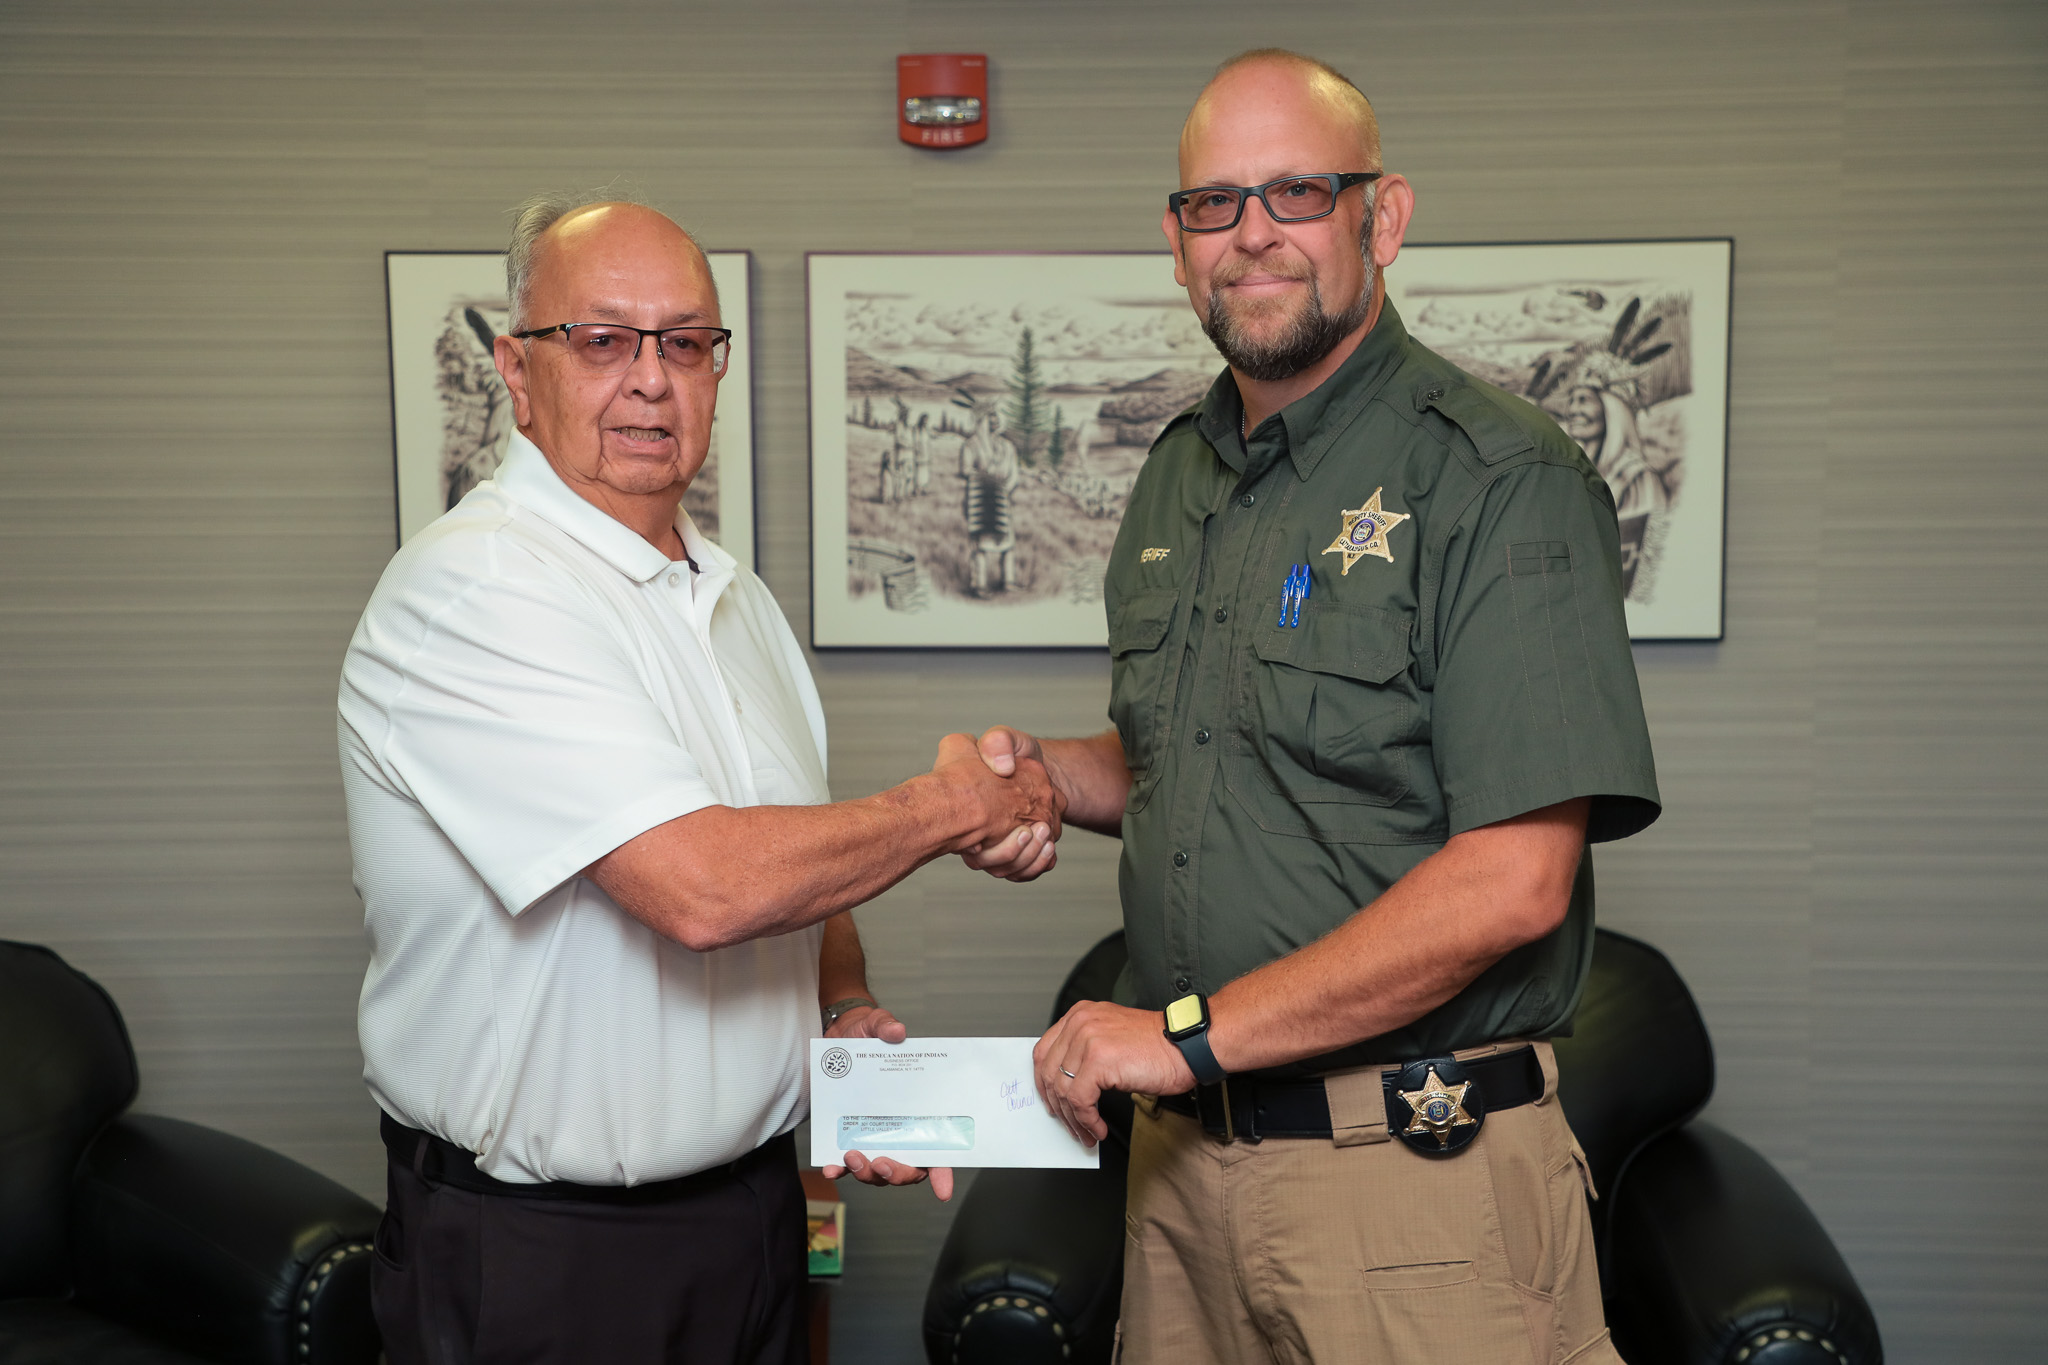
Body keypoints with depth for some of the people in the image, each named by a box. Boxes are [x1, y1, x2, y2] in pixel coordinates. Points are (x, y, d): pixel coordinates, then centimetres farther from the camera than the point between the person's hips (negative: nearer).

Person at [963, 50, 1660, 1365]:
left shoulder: (1500, 477, -13)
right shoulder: (1178, 475, 10)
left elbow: (1511, 883, -20)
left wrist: (1193, 1034, -17)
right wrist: (1044, 771, 1)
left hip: (1414, 1165, -6)